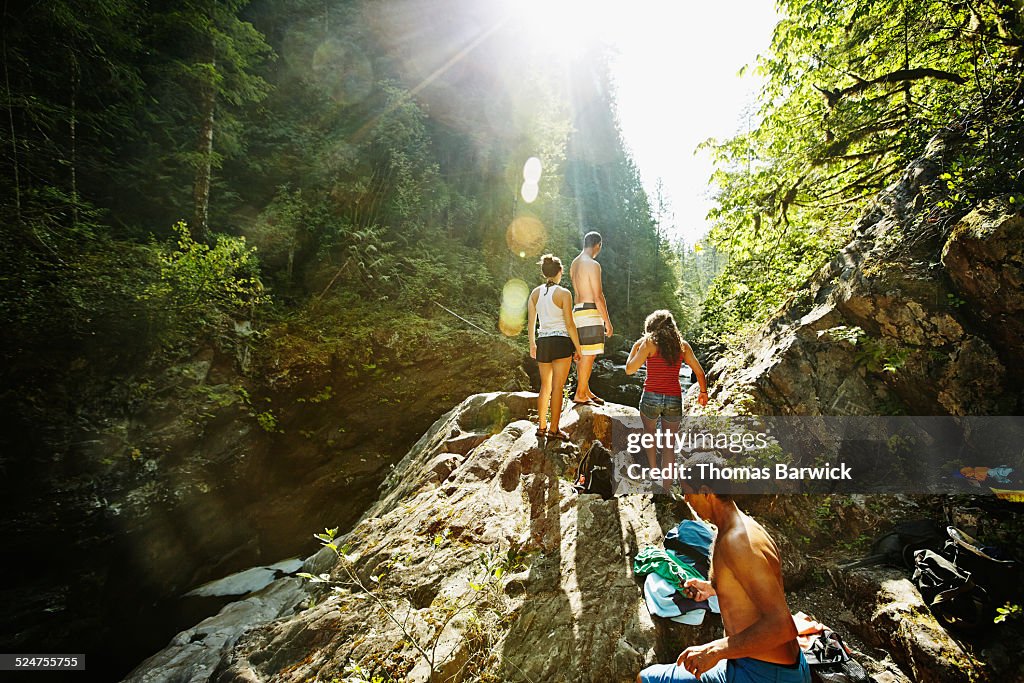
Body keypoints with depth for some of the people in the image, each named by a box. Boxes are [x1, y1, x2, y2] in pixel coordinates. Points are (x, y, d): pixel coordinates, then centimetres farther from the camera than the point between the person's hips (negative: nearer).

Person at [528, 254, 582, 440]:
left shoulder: (535, 293, 5)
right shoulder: (564, 293, -8)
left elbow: (531, 322, 8)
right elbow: (569, 324, -9)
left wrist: (532, 344, 20)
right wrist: (578, 347, -1)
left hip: (543, 342, 5)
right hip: (561, 342, -5)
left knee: (545, 386, 16)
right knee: (557, 388, 2)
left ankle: (541, 426, 21)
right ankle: (554, 429, 7)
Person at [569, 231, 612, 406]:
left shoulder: (574, 263, 15)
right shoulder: (593, 265, -12)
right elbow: (598, 297, -15)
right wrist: (607, 321, -11)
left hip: (578, 311, 9)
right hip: (590, 312, -9)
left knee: (583, 355, 13)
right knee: (589, 355, -6)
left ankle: (586, 391, 22)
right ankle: (580, 395, -3)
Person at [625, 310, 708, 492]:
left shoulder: (649, 343, -4)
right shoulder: (682, 345, 6)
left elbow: (630, 370, -7)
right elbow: (699, 372, 9)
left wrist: (635, 347, 7)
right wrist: (703, 392, 25)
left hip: (651, 397, -2)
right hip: (674, 400, 2)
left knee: (649, 431, 28)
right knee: (669, 444, 14)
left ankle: (653, 471, 22)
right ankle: (666, 486, 15)